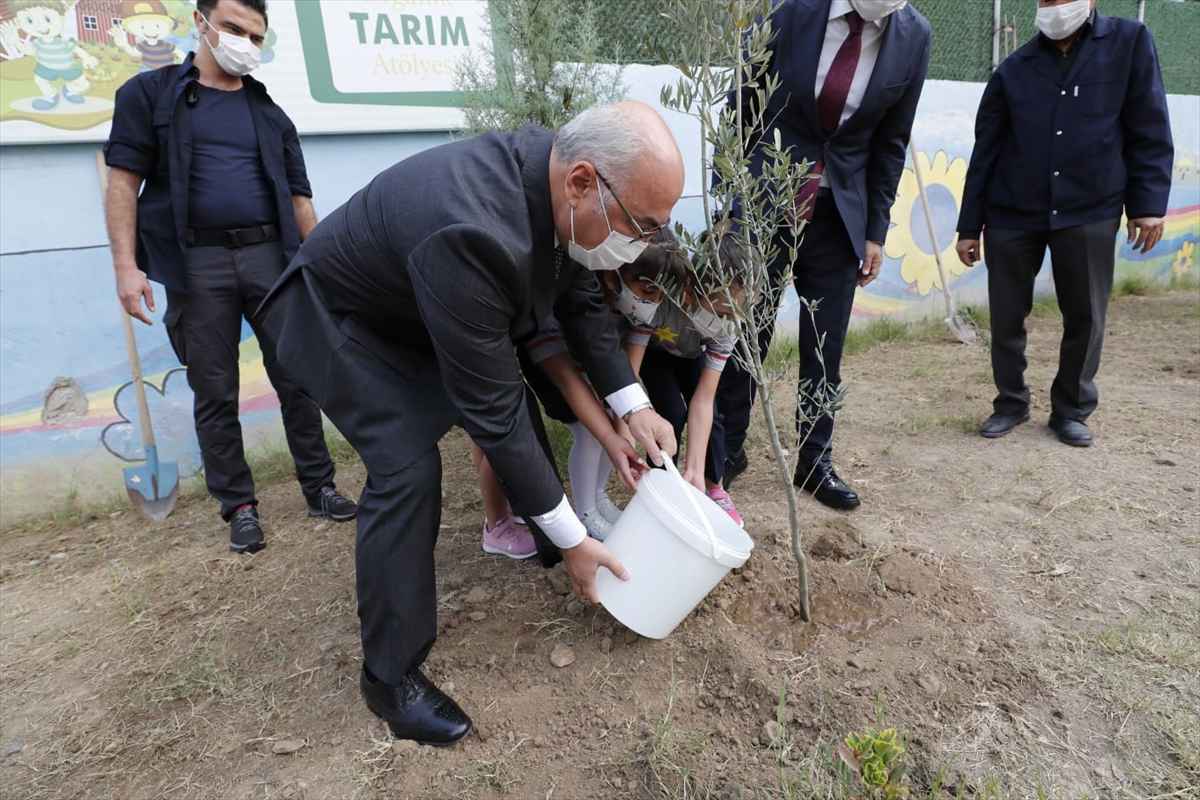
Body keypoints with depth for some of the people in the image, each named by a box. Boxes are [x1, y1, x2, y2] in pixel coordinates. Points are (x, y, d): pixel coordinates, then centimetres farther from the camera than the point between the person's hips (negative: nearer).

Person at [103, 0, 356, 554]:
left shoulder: (270, 114, 17)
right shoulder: (150, 93, 9)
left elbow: (298, 197, 16)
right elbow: (123, 181, 3)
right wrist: (126, 265, -7)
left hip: (268, 256, 2)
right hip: (196, 263, -2)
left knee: (295, 379, 2)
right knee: (214, 393, 2)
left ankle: (319, 487, 13)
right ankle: (239, 506, 13)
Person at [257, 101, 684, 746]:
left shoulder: (560, 177, -19)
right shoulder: (473, 233, -43)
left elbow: (579, 300, -2)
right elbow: (492, 414, -36)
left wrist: (632, 405, -10)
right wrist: (572, 540, -26)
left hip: (431, 313, 8)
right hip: (342, 318, -8)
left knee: (521, 405, 8)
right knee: (407, 467, -20)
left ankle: (541, 537, 35)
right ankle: (390, 675, -1)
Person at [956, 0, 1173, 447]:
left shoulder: (1129, 42, 6)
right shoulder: (1014, 69, 6)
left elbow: (1148, 130, 3)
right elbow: (985, 152, 5)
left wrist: (1148, 202, -5)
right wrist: (969, 225, 2)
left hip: (1089, 212, 0)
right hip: (1012, 214, 1)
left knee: (1085, 317, 5)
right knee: (1006, 317, 4)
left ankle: (1072, 410, 21)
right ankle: (1011, 403, 21)